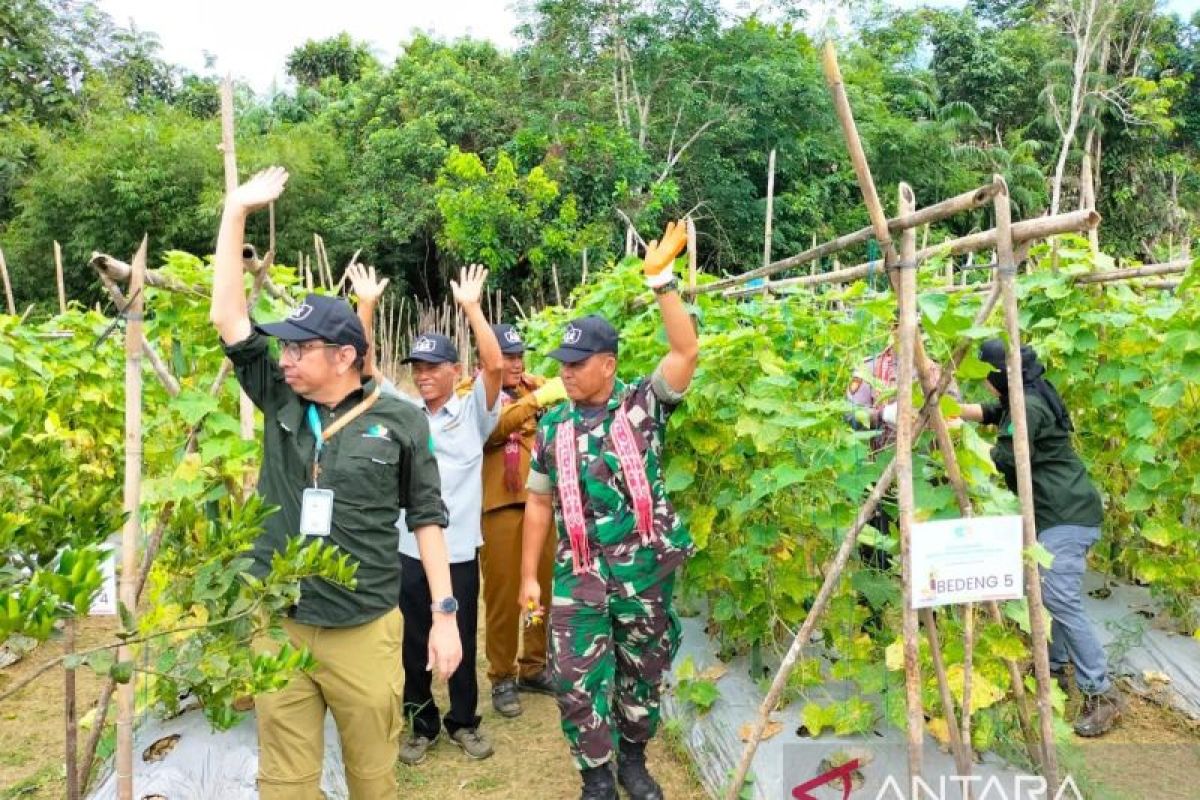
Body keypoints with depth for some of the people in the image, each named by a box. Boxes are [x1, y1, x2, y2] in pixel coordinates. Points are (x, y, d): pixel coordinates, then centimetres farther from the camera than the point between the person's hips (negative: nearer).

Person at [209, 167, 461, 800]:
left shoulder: (400, 421, -6)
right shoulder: (280, 403, 2)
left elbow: (426, 516, 0)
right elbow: (228, 318, -1)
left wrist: (444, 613, -2)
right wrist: (236, 211, -2)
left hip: (365, 630, -2)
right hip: (277, 625, 3)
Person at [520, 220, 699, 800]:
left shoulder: (643, 403, -3)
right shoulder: (554, 424, 3)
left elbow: (687, 351, -17)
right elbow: (539, 503, 8)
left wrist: (661, 278, -22)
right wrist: (529, 575, 5)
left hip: (645, 567, -1)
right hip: (579, 573, 1)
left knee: (644, 671, 15)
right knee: (578, 679, 1)